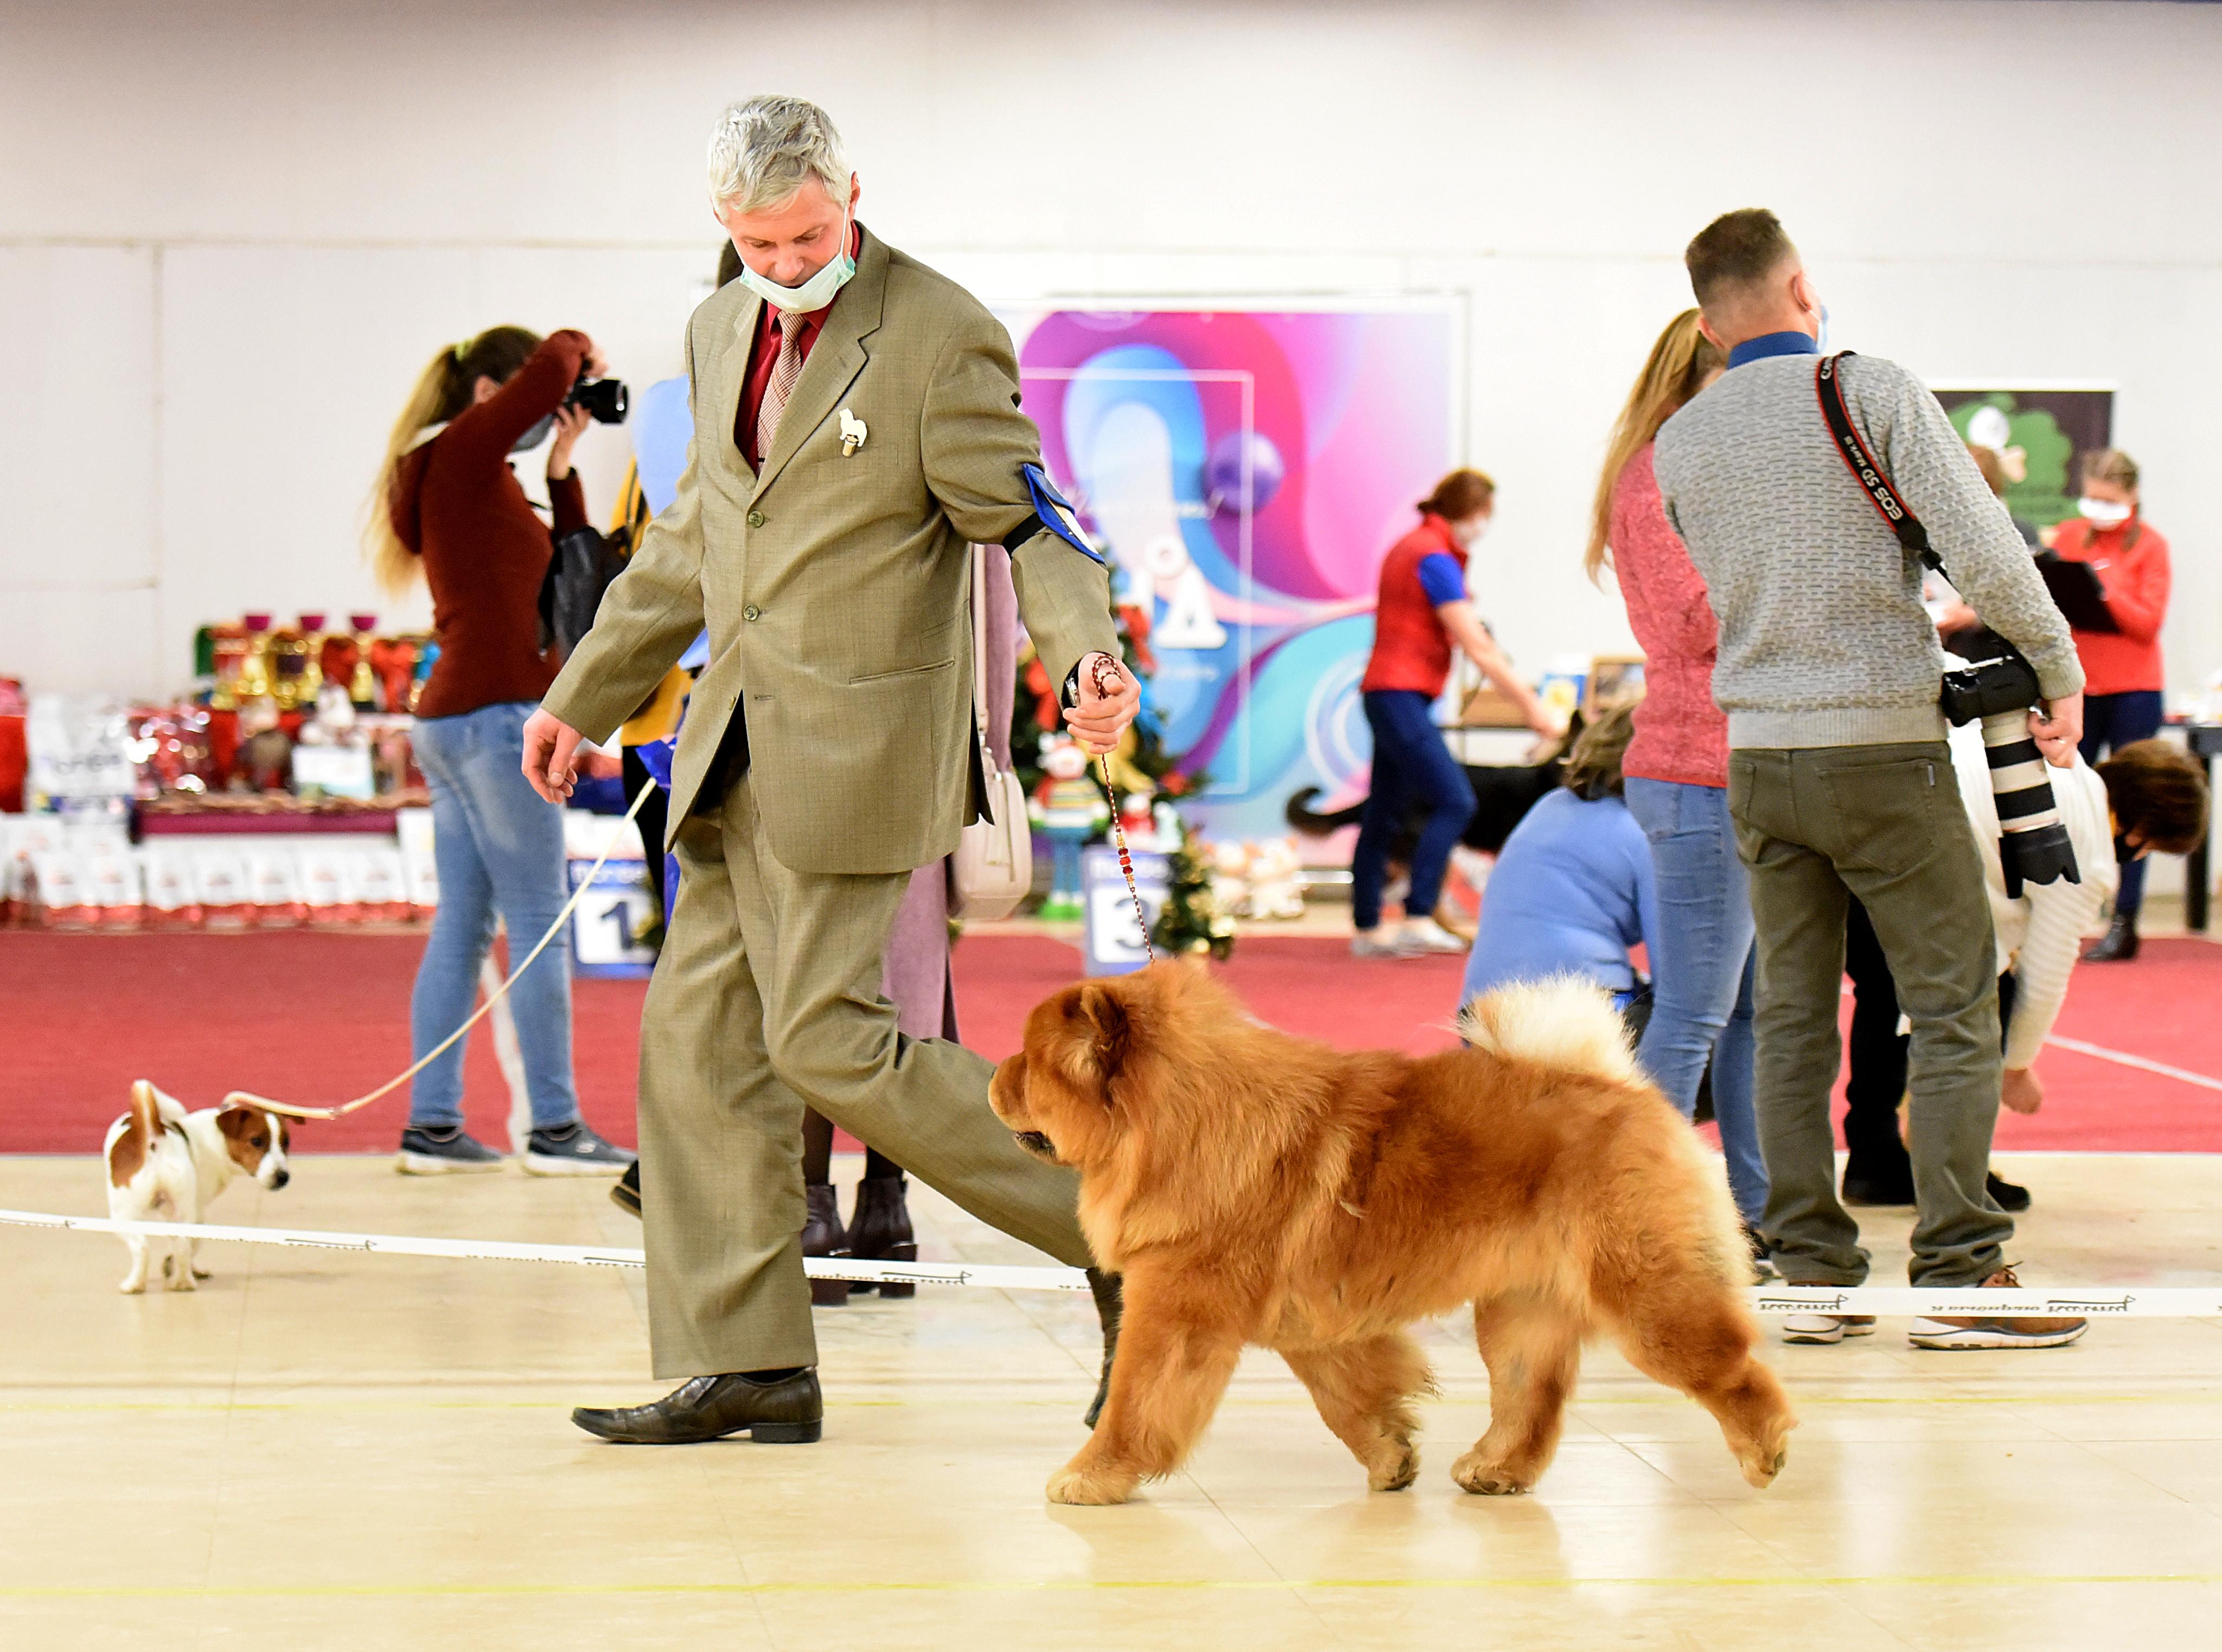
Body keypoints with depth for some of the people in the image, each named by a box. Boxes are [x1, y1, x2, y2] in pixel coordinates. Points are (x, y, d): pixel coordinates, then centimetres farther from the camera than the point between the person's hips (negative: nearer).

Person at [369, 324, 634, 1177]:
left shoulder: (476, 477, 19)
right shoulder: (463, 451, -8)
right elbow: (556, 360, -21)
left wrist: (561, 467, 14)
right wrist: (582, 354, 0)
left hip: (451, 721, 10)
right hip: (497, 715, -10)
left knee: (462, 926, 9)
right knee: (539, 924, -6)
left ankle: (432, 1125, 9)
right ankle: (554, 1127, -4)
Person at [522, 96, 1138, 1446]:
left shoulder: (941, 337, -10)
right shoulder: (721, 334, 14)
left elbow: (1027, 521, -11)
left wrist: (1089, 652, -30)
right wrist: (582, 699, 26)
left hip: (853, 744, -8)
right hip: (739, 741, 8)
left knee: (828, 1041, -11)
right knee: (698, 1034, 4)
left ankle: (1112, 1225, 2)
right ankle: (744, 1367, 9)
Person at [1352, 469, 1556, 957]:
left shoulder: (1412, 547, 17)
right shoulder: (1434, 559, -13)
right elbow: (1478, 649, -14)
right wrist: (1532, 708, -11)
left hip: (1388, 695, 11)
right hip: (1400, 694, -11)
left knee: (1385, 815, 11)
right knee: (1454, 801, -15)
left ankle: (1366, 929, 13)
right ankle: (1419, 918, -20)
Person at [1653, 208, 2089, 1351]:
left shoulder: (1679, 443, 7)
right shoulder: (1875, 392, -8)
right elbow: (1984, 552, -15)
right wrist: (2060, 673, -2)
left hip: (1759, 753, 5)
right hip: (1885, 744, -5)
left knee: (1792, 1016, 9)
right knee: (1955, 1010, 1)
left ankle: (1810, 1268, 9)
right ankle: (1960, 1274, -2)